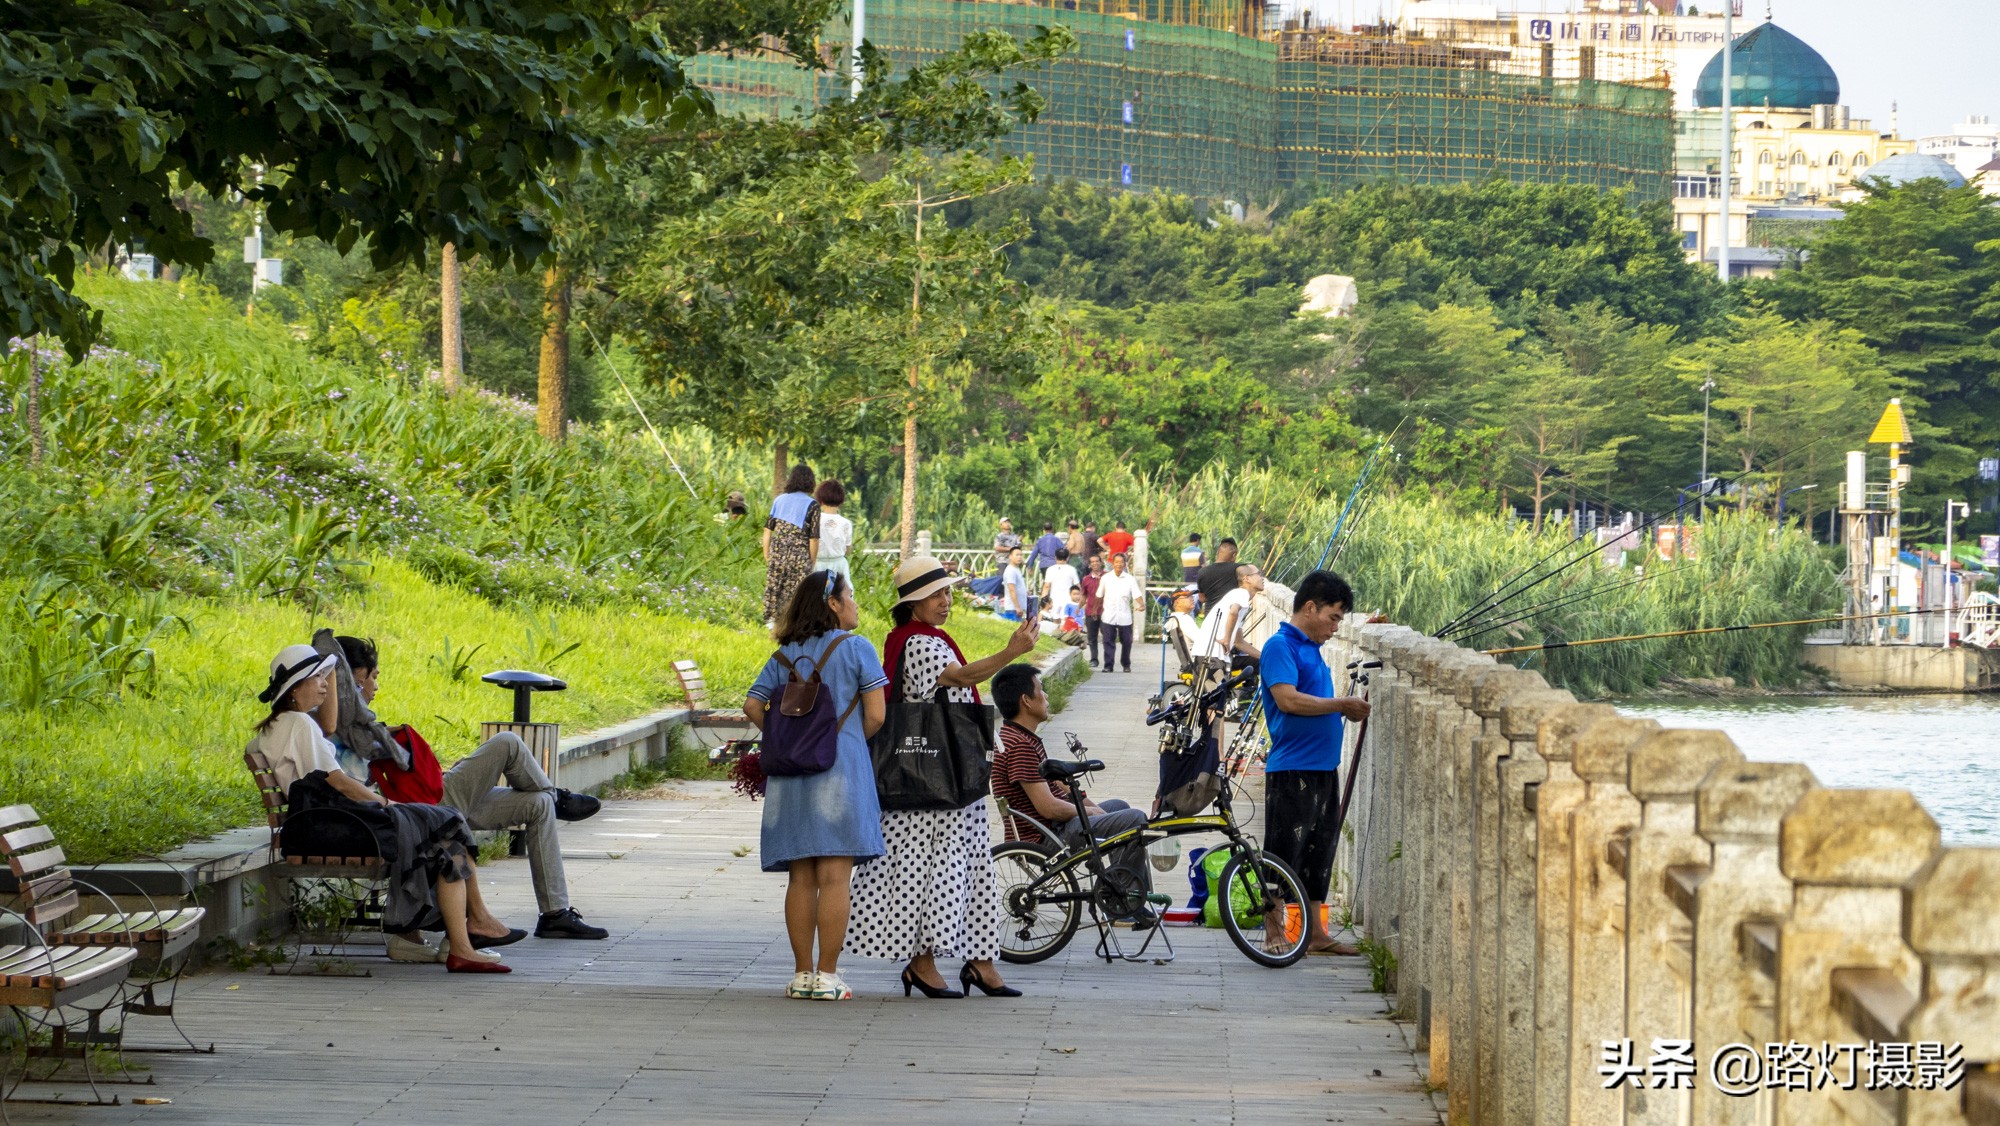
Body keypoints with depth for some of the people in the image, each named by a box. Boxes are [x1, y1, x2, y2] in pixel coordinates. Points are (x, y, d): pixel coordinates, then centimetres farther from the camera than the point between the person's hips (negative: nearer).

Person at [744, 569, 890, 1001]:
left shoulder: (785, 656, 12)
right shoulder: (856, 649, -2)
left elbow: (753, 707, 3)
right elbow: (875, 715, -7)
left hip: (792, 771, 5)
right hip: (841, 770, -5)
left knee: (800, 877, 8)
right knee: (834, 876, -3)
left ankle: (802, 973, 9)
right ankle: (827, 976, -5)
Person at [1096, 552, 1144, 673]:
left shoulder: (1130, 579, 1)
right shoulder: (1106, 578, 5)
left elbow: (1137, 594, -8)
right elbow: (1099, 596, 14)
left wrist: (1142, 605, -26)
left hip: (1125, 616, 0)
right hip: (1109, 616, 0)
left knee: (1126, 642, 7)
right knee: (1108, 641, -5)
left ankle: (1126, 665, 22)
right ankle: (1108, 666, -3)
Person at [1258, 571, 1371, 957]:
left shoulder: (1312, 649, 18)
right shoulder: (1280, 646, -10)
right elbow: (1288, 699, -22)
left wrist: (1348, 708, 6)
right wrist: (1342, 705, -15)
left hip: (1323, 769, 9)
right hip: (1291, 770, -9)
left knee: (1318, 852, 12)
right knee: (1284, 852, -4)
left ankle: (1315, 934, 17)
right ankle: (1274, 933, 1)